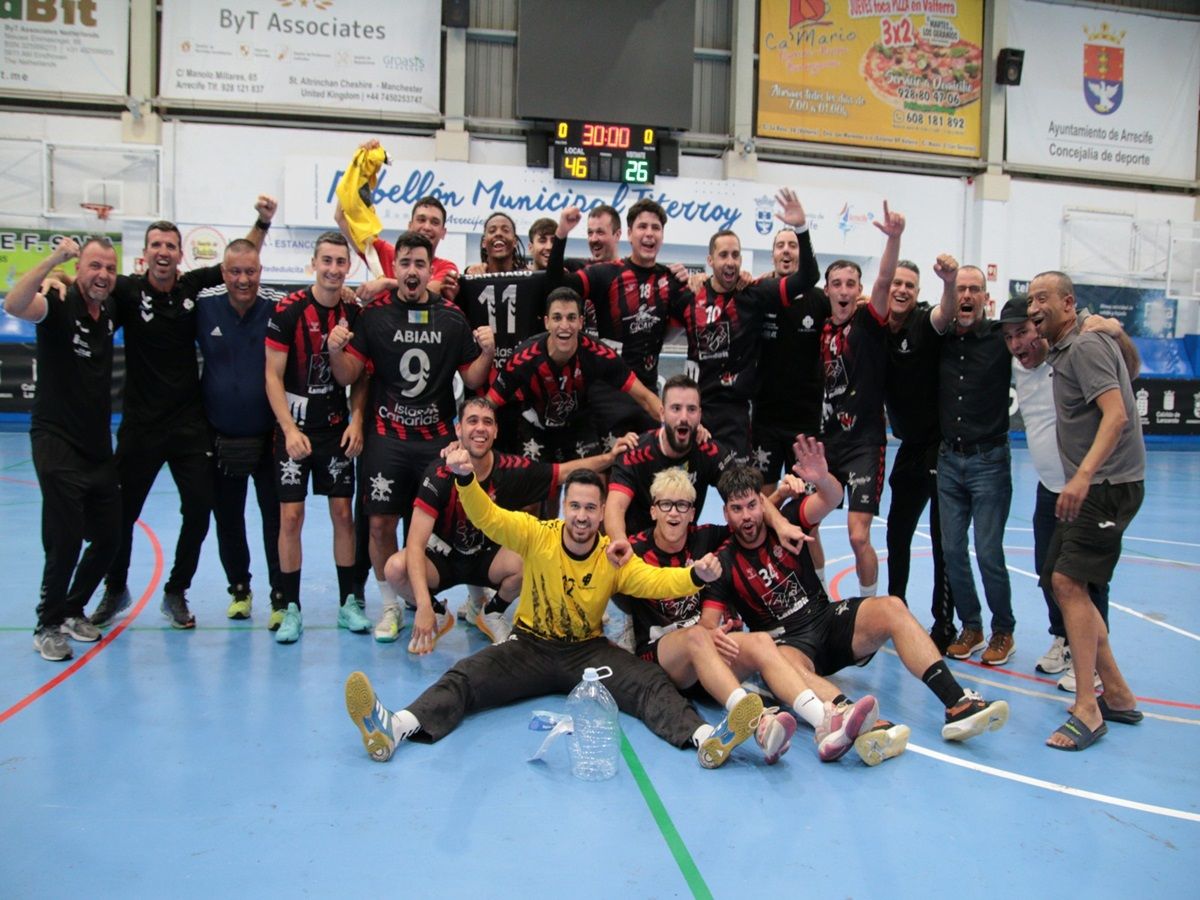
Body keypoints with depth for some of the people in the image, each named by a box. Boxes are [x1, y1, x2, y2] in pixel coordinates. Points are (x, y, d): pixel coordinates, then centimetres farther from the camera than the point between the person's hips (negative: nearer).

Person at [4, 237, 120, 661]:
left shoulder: (112, 311, 6)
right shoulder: (58, 305, -11)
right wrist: (54, 257, -41)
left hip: (99, 446, 6)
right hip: (57, 443, -6)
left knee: (108, 538, 10)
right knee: (65, 541, -9)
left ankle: (73, 610, 31)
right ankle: (48, 626, 12)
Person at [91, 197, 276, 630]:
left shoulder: (194, 285, 0)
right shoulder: (128, 290, -5)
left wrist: (263, 222, -5)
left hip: (189, 423, 1)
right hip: (140, 424, -1)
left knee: (199, 509, 0)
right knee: (122, 512, 10)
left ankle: (176, 593, 20)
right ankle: (115, 589, 35)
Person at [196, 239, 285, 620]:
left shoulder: (279, 307, -11)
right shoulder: (203, 305, -3)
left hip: (268, 436, -3)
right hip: (220, 437, 3)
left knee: (277, 518, 3)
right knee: (227, 520, 14)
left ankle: (282, 596, 16)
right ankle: (239, 589, 33)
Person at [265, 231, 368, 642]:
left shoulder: (355, 312, 1)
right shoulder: (288, 310, -9)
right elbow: (273, 376, -8)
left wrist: (356, 421, -5)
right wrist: (290, 430, -15)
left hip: (338, 427, 3)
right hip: (295, 427, -3)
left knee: (343, 513, 4)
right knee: (290, 516, -2)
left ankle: (348, 603, 15)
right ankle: (289, 608, 9)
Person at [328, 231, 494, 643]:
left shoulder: (452, 317, 4)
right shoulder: (374, 314, 1)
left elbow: (472, 379, 5)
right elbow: (348, 375, 0)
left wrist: (486, 353, -13)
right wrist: (335, 351, -19)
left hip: (437, 437, 1)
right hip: (386, 436, -1)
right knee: (381, 523, 1)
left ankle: (428, 602, 24)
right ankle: (390, 606, 19)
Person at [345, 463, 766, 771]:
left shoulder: (615, 558, -7)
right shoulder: (537, 535, -9)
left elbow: (654, 580, -20)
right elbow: (488, 517, -19)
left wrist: (695, 575, -41)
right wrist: (466, 479, -39)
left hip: (588, 650, 1)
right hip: (530, 646, 0)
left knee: (651, 681, -23)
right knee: (464, 675, -23)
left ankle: (706, 738, -40)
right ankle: (394, 727, -40)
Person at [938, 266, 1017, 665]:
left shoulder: (1001, 337, -4)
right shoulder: (941, 340, 5)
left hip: (989, 459, -3)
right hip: (949, 458, 4)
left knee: (988, 552, -2)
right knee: (951, 549, 6)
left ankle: (1003, 631, 17)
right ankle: (971, 627, 23)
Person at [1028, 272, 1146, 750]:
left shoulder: (1085, 346, -13)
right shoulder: (1063, 351, 16)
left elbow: (1116, 414, -24)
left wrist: (1084, 475, -35)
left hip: (1108, 484, -10)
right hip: (1087, 486, 10)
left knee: (1068, 581, -16)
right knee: (1062, 582, 9)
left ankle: (1087, 710, -11)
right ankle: (1118, 696, 19)